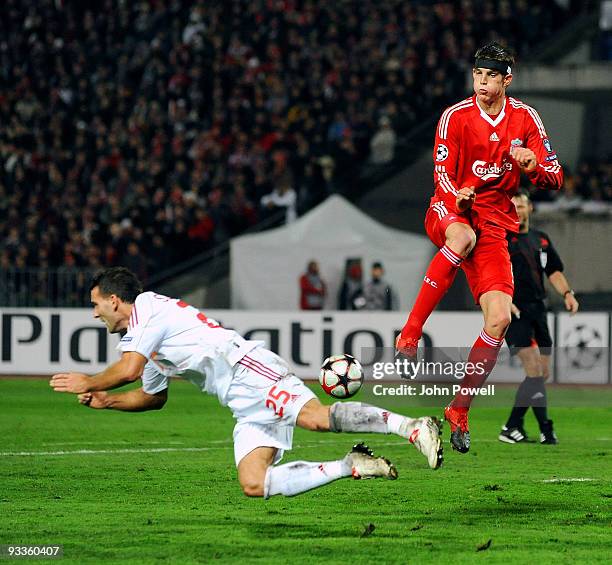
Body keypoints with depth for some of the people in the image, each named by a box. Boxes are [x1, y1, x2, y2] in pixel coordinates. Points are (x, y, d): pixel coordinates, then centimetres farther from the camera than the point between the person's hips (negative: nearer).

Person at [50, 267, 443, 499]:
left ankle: (410, 426, -34)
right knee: (253, 485, -9)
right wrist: (106, 401, 32)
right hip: (246, 404, 9)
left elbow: (128, 370, -13)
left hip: (250, 370, -9)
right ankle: (351, 467, -9)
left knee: (316, 417, -33)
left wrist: (87, 383, 5)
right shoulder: (135, 338, 31)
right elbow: (154, 396, 45)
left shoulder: (148, 308, 1)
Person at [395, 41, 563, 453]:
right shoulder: (456, 117, -3)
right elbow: (443, 174, -6)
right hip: (450, 212, -3)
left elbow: (555, 178, 5)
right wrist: (457, 196, -29)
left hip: (495, 222, 3)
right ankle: (410, 335, -38)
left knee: (500, 318, -12)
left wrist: (534, 165, -19)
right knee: (463, 236, -42)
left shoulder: (526, 118, 5)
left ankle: (459, 411, 2)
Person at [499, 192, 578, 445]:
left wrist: (567, 293, 3)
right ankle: (545, 429, -15)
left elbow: (554, 271, 20)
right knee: (535, 372, -16)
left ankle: (512, 427, 13)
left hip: (538, 310, 7)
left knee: (543, 374, 4)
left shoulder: (541, 240, 17)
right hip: (515, 312, -7)